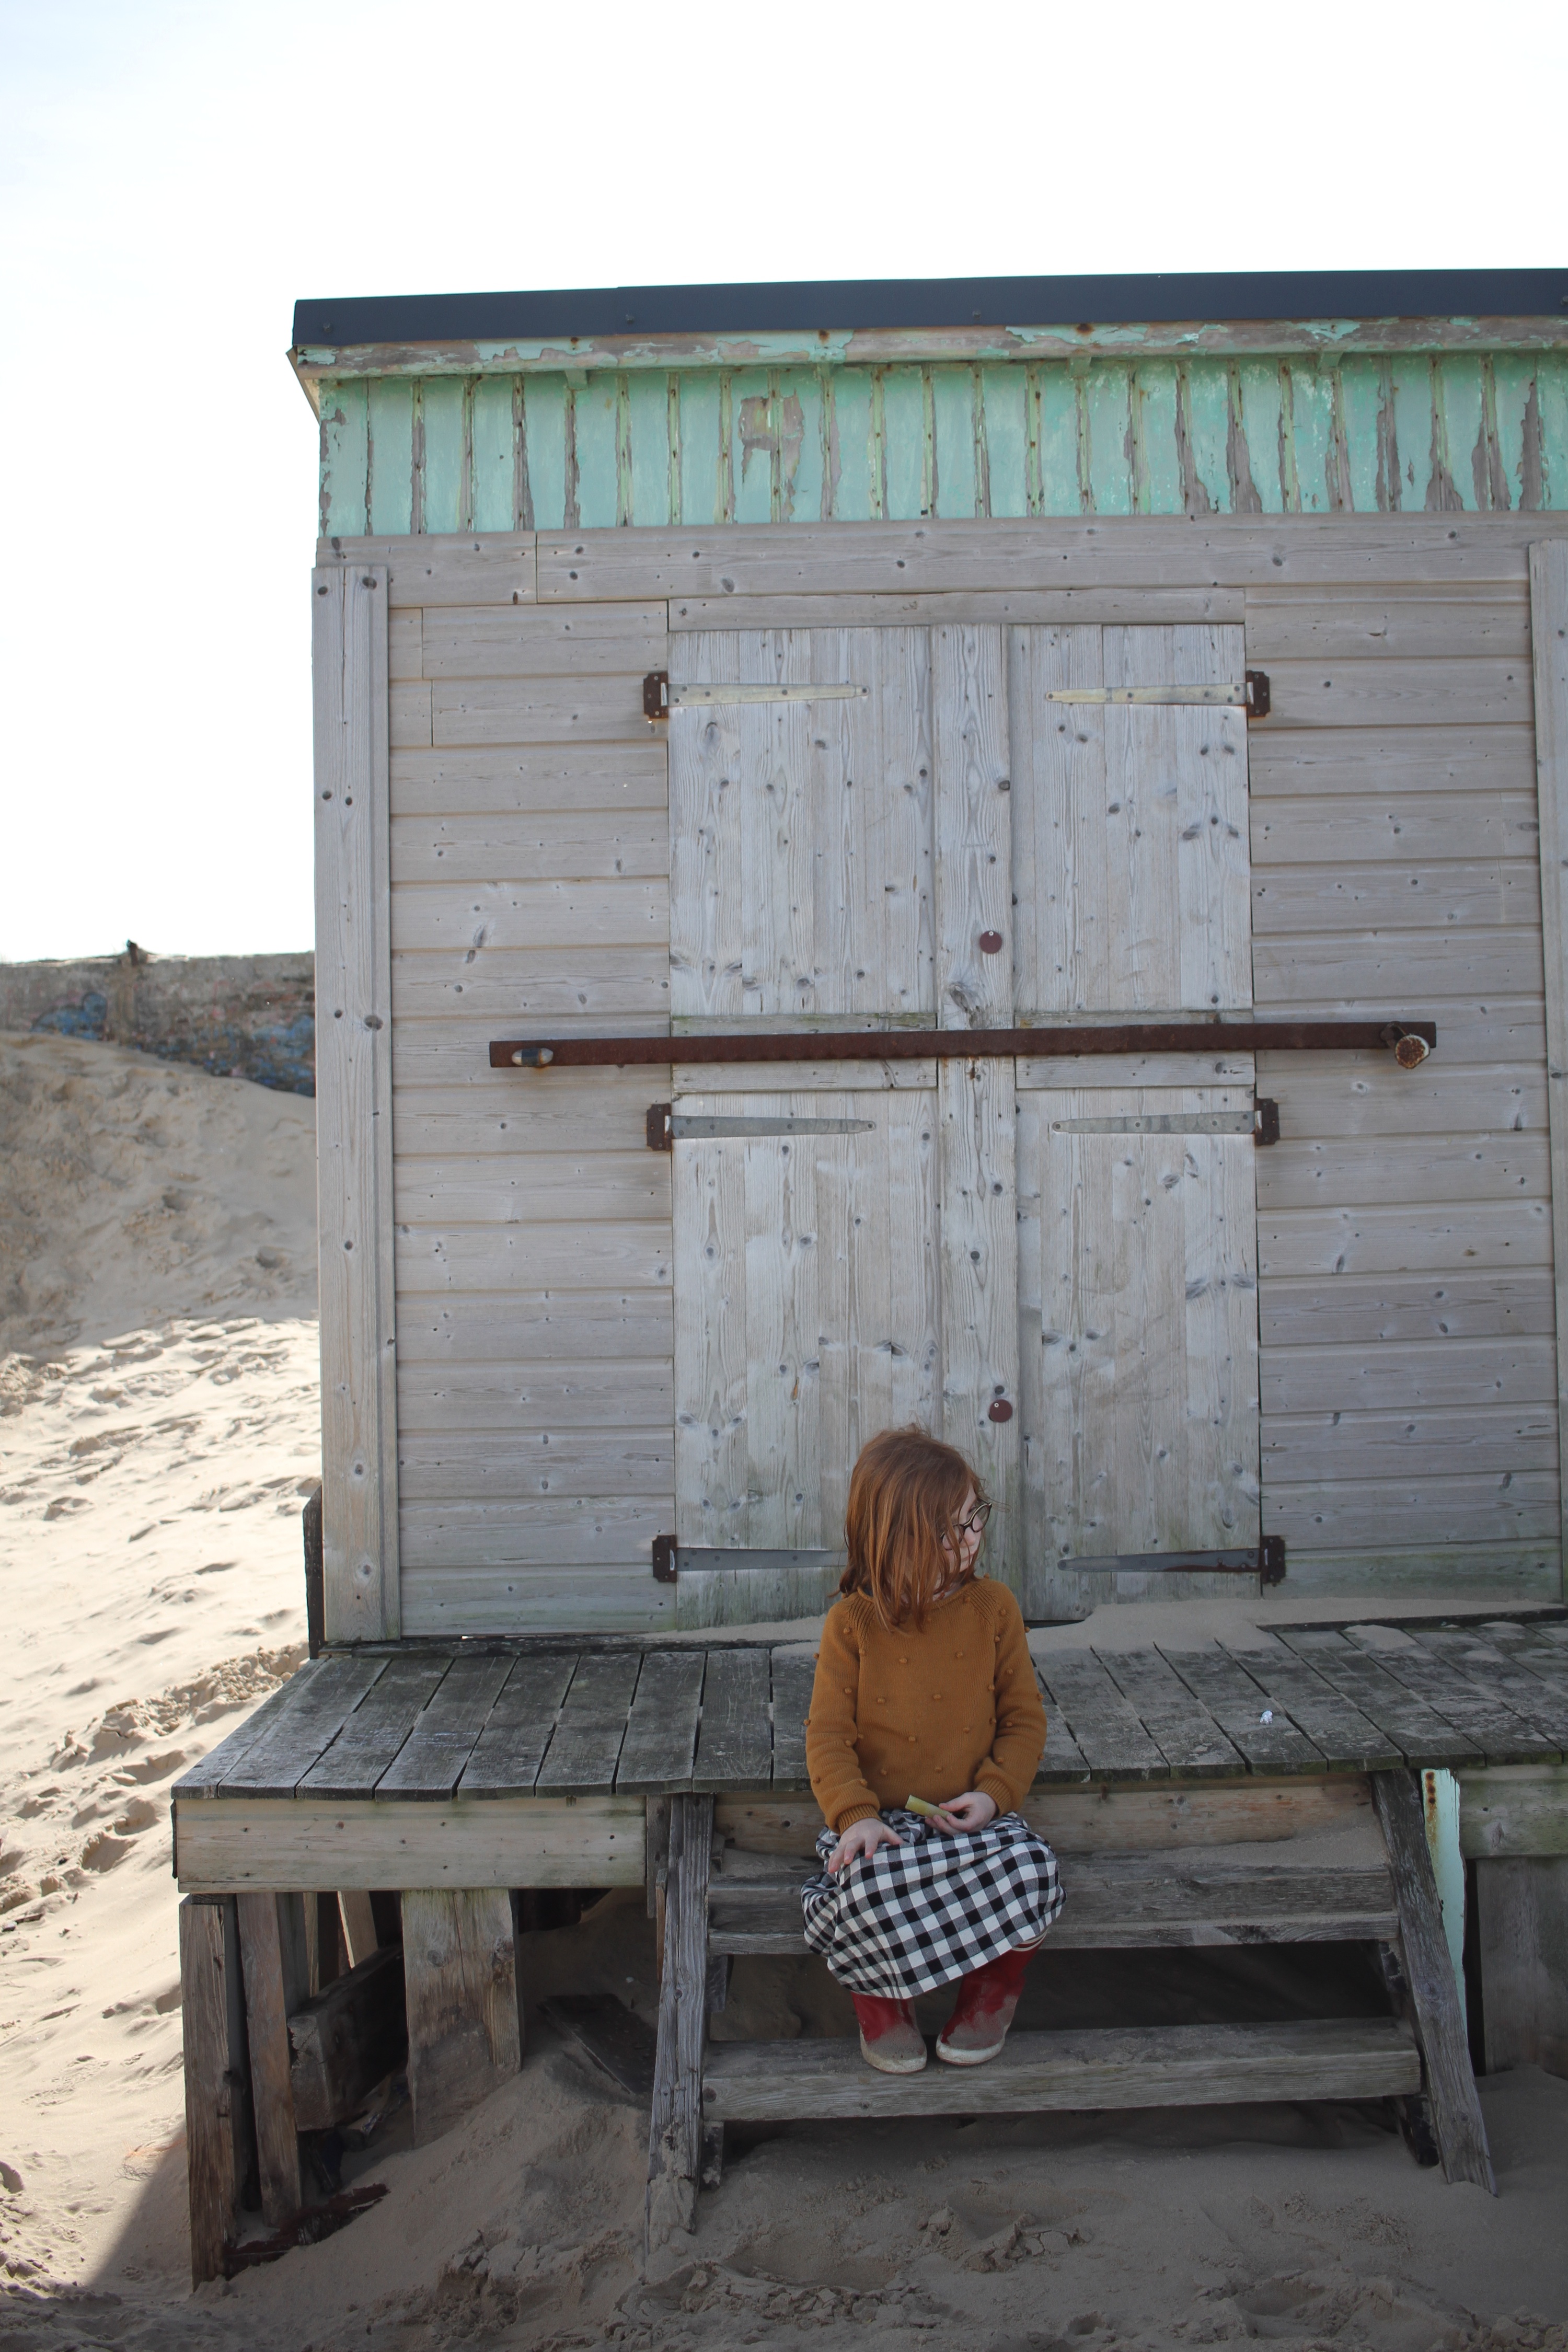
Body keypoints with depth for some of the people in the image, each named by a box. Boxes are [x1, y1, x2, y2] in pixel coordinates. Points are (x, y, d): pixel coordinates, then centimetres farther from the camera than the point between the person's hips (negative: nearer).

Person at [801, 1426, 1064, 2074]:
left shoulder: (993, 1607, 2)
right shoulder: (853, 1622, -4)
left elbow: (1024, 1718, 5)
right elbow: (828, 1735, -4)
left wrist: (994, 1793, -12)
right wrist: (856, 1816, -21)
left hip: (973, 1818, 2)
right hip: (884, 1821, -2)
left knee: (1030, 1869, -30)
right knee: (869, 1887, -34)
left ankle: (991, 1990, 5)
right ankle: (881, 1999, 3)